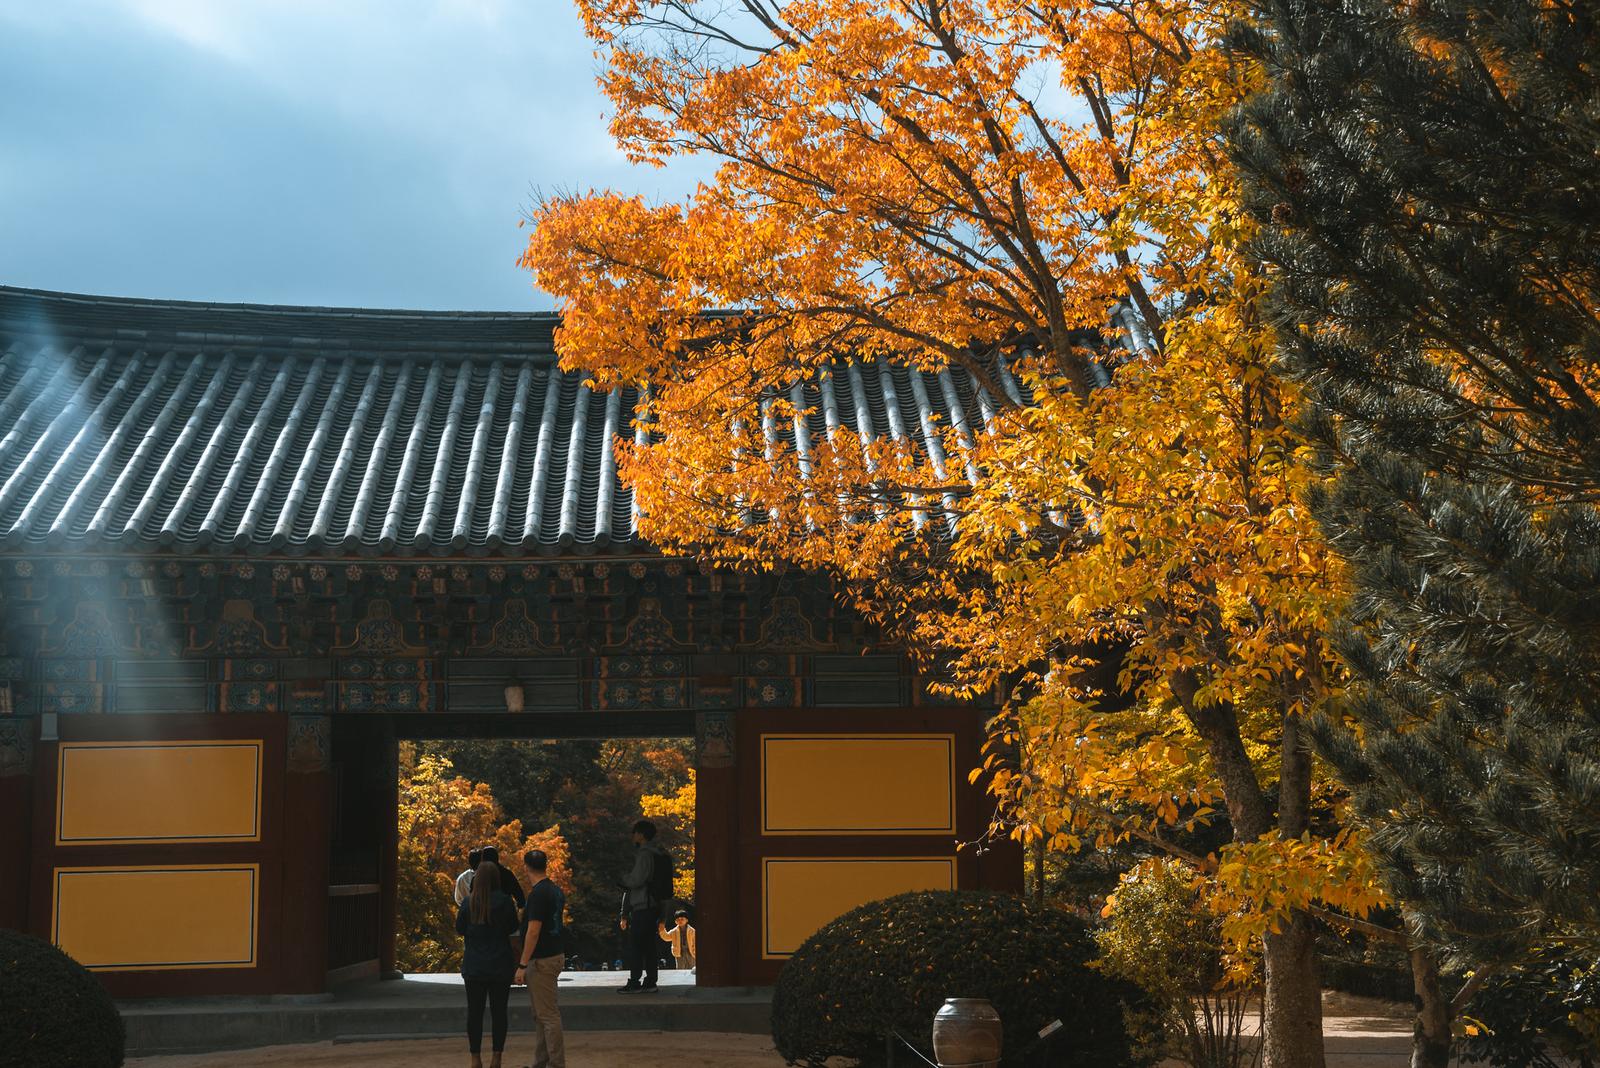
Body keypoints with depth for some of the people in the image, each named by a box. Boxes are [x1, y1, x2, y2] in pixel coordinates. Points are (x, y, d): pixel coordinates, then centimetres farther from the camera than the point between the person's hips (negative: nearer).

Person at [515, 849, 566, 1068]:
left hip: (542, 960, -10)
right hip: (554, 955, 10)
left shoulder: (538, 894, -19)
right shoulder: (556, 891, 10)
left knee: (548, 1015, -6)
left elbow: (533, 931, -22)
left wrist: (522, 965, -19)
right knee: (541, 1014, 15)